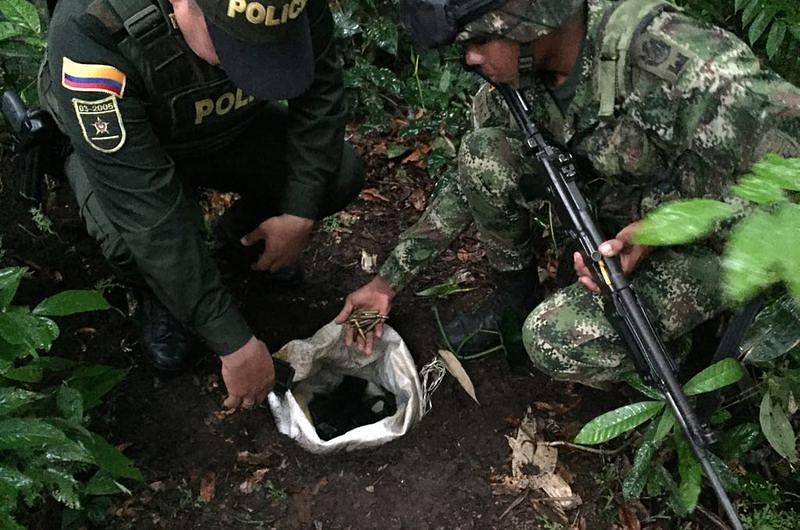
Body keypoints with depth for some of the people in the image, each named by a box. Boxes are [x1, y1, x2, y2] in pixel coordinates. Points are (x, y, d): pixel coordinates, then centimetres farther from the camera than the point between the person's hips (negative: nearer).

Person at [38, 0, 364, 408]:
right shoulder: (89, 36, -42)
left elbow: (320, 93, -13)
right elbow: (150, 212, -42)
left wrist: (301, 214, -20)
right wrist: (235, 343, -39)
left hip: (232, 131, 4)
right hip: (116, 150, -3)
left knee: (340, 173, -17)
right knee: (137, 238, -35)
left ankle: (238, 236, 14)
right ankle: (158, 296, 3)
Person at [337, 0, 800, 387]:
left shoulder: (661, 53, -34)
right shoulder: (514, 77, -11)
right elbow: (469, 183, 0)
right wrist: (389, 281, 0)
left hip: (699, 241, -6)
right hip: (610, 219, 6)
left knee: (556, 340, -27)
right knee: (484, 152, -13)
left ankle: (667, 338, 5)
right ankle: (515, 294, 9)